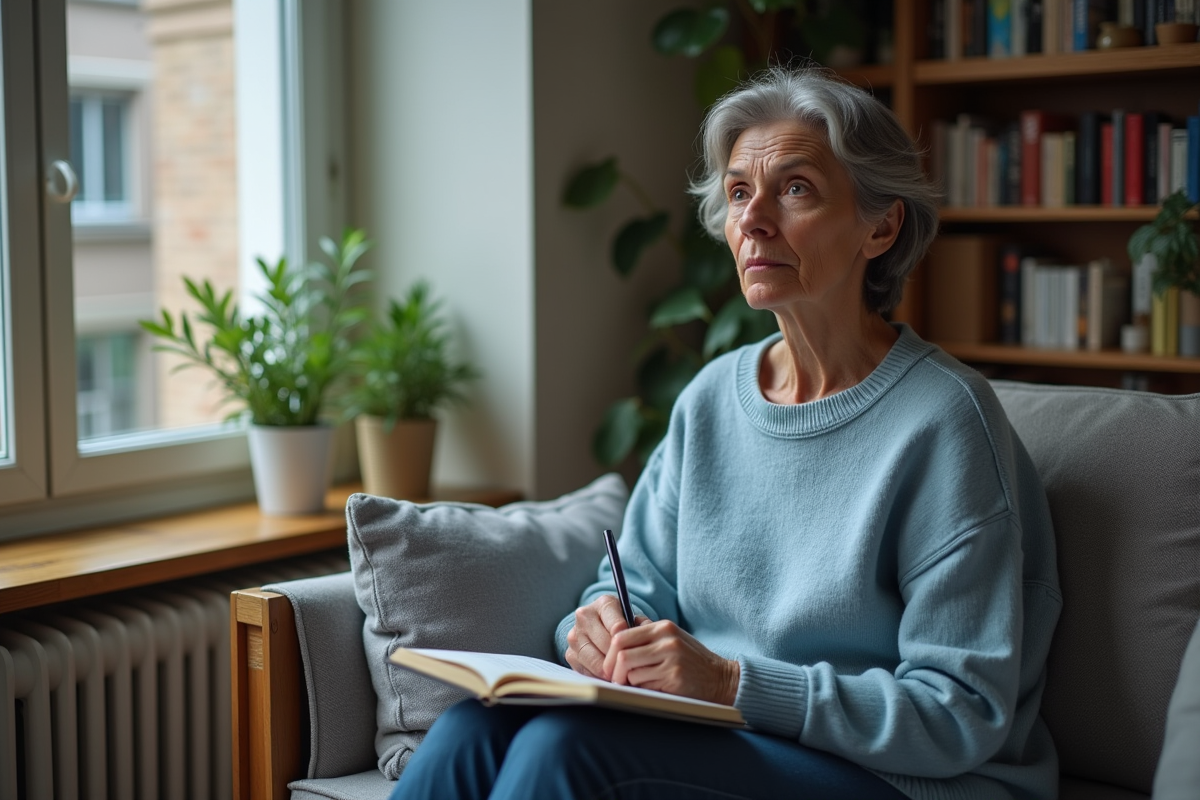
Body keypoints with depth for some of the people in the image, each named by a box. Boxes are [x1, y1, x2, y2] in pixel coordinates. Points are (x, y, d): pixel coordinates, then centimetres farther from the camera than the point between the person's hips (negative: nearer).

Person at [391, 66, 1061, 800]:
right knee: (475, 729, -21)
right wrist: (606, 628, -11)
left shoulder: (943, 419, -14)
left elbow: (963, 717, -16)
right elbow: (638, 583, 14)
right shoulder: (711, 398, 7)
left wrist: (733, 682, -24)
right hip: (723, 740, 6)